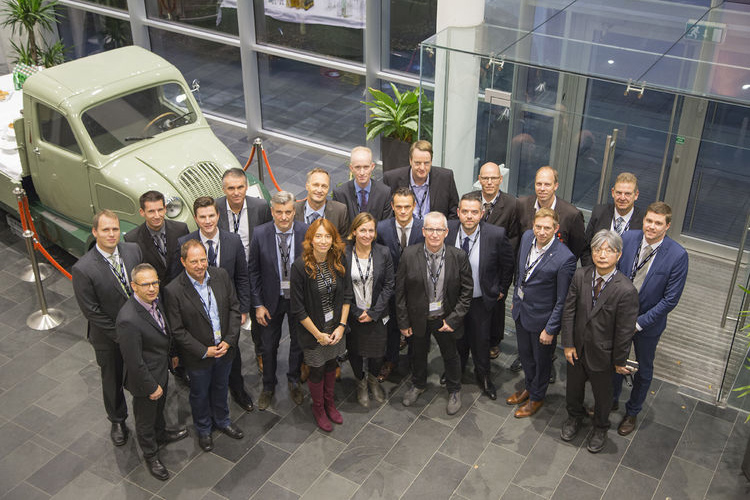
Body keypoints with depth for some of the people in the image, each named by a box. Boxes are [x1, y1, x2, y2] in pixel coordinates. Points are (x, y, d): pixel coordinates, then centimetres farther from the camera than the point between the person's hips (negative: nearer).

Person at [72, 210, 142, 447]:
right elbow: (92, 311, -19)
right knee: (113, 380, 20)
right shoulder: (83, 269, -26)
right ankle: (118, 421, 45)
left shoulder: (133, 250, -12)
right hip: (109, 338, -3)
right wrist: (120, 335, -16)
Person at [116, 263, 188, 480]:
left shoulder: (154, 299, -12)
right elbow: (134, 362, -30)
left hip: (162, 369, 8)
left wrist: (172, 353, 18)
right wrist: (151, 387, -20)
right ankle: (151, 456, 44)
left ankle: (161, 434, 61)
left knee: (159, 407, 34)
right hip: (145, 377, -8)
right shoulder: (129, 320, -39)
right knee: (145, 419, 20)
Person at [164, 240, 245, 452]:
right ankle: (203, 429, 46)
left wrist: (229, 340, -12)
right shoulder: (173, 291, -24)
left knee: (221, 387, 26)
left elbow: (234, 307, -4)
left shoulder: (221, 275, -12)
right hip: (198, 355, -3)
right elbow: (177, 330, -18)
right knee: (200, 394, 20)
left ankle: (222, 420, 52)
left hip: (225, 349, 4)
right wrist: (204, 351, -18)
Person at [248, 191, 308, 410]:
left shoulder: (307, 232, -16)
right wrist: (258, 304, -7)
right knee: (269, 346, 15)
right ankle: (268, 387, 39)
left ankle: (294, 382, 45)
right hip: (271, 299, 0)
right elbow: (254, 271, -6)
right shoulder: (260, 234, -15)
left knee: (298, 342, 19)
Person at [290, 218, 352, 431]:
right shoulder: (300, 266, -23)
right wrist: (318, 334, -14)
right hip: (313, 329, -4)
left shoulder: (339, 260, -10)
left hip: (336, 327, 4)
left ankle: (329, 403, 47)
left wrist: (341, 326, -6)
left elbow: (346, 295, 1)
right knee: (317, 370, 14)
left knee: (331, 364, 23)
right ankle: (318, 408, 40)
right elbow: (298, 309, -18)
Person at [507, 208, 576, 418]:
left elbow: (562, 300, -21)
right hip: (521, 311, 6)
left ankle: (537, 397, 42)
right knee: (525, 354, 27)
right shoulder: (527, 237, -9)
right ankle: (528, 387, 52)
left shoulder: (565, 258, -29)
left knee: (541, 360, 19)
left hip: (542, 318, -6)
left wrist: (550, 329, -17)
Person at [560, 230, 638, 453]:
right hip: (577, 347, 3)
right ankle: (575, 416, 57)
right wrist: (568, 344, -6)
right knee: (573, 387, 26)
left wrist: (619, 361, -10)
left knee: (602, 394, 22)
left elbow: (625, 330, -18)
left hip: (602, 354, -3)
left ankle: (600, 428, 50)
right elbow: (569, 311, -6)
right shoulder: (580, 276, -15)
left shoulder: (626, 290, -27)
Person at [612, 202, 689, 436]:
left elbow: (670, 299, -18)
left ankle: (632, 412, 42)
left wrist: (640, 322, -18)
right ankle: (611, 400, 49)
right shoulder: (627, 238, -15)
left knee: (643, 370, 19)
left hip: (648, 323, -2)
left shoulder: (677, 255, -23)